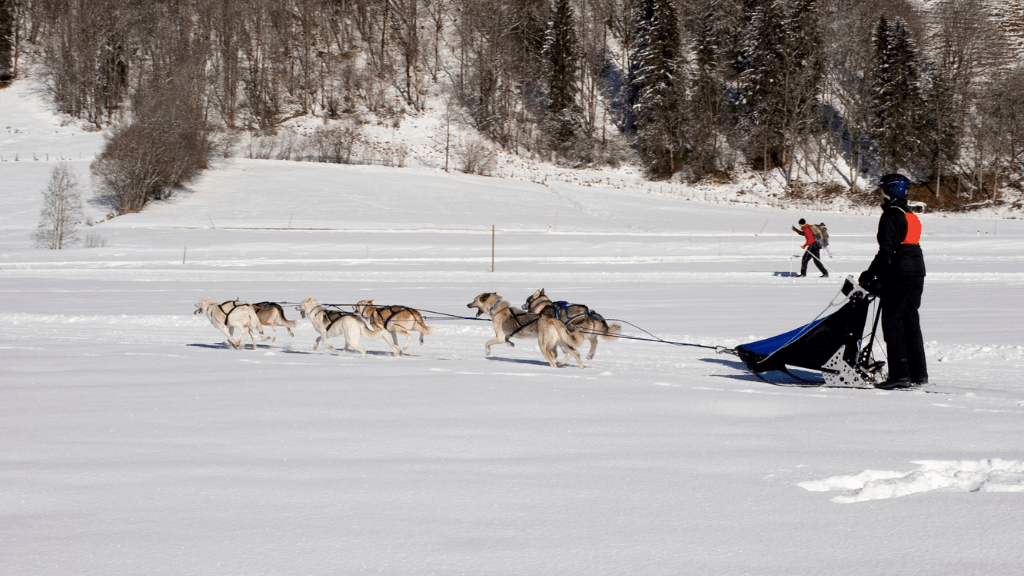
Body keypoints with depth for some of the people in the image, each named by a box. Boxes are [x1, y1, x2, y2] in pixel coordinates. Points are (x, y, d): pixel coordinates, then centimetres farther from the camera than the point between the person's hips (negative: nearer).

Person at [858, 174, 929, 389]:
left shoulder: (891, 216, -11)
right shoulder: (913, 217, 17)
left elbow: (886, 250, -17)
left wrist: (870, 275, -10)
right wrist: (877, 276, 20)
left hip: (899, 275, -9)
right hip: (917, 274, 9)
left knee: (892, 323, -5)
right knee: (911, 323, 12)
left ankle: (899, 374, -9)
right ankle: (918, 374, 13)